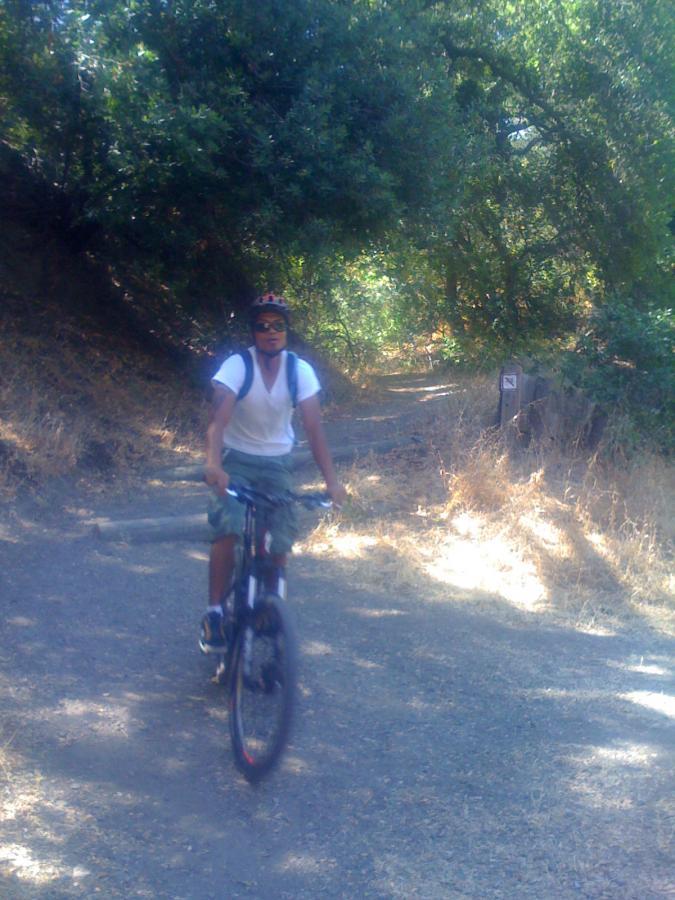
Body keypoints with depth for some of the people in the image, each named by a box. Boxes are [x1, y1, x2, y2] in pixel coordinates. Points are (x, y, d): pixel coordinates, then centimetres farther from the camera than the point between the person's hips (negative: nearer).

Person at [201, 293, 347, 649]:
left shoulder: (300, 370, -12)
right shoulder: (237, 365, -19)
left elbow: (314, 427, -17)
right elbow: (218, 417, -32)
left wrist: (332, 481, -26)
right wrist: (213, 463, -50)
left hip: (277, 463, 2)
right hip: (236, 460, -2)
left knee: (282, 542, -5)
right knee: (228, 530, -25)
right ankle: (214, 613, -12)